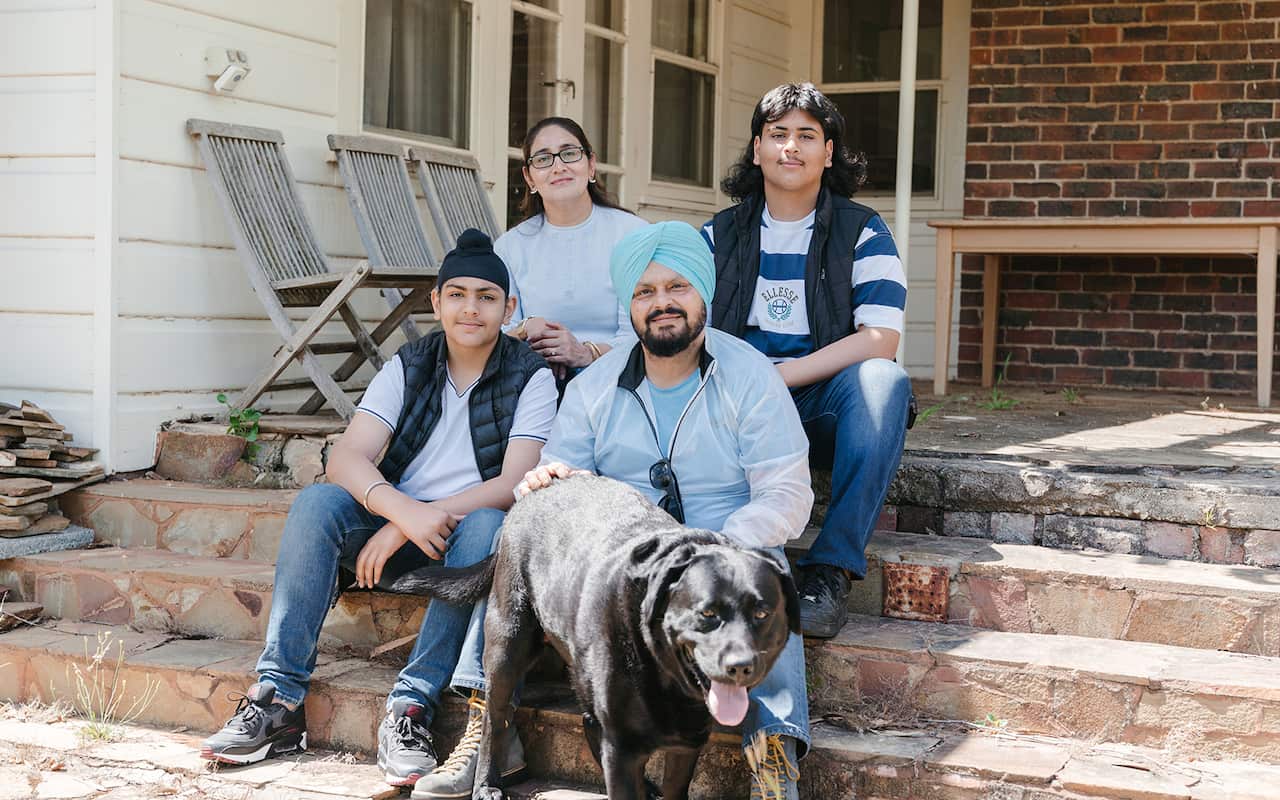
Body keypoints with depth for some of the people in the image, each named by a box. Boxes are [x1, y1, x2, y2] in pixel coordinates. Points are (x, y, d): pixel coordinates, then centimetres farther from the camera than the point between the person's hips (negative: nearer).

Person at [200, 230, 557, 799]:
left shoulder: (531, 378, -4)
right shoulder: (407, 368, 4)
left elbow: (514, 484, -16)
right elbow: (347, 458, -9)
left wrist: (417, 523, -26)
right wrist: (403, 511, -31)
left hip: (467, 539, -2)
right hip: (395, 524, 3)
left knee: (486, 524, -35)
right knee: (317, 502, -25)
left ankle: (410, 708, -36)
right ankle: (277, 700, -27)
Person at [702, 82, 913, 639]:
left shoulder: (862, 233, 3)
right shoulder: (720, 236, 12)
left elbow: (879, 340, -10)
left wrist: (774, 376, -17)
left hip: (826, 404, -1)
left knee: (882, 379, -34)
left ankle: (832, 567, -33)